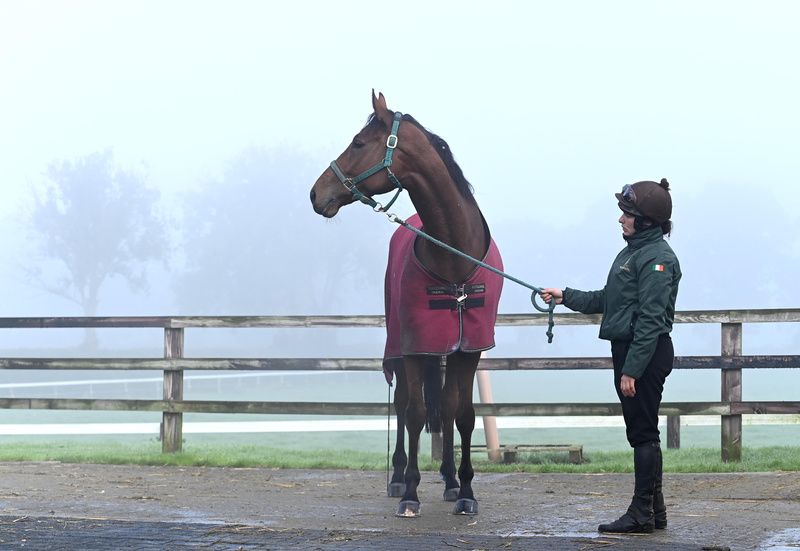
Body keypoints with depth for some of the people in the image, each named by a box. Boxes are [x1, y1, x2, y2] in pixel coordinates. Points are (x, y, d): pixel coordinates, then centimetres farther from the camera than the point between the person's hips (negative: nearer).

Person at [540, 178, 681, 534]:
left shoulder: (658, 258, -15)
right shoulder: (632, 251, 16)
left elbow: (650, 319, -21)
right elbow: (605, 300, 24)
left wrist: (632, 369, -23)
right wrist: (565, 297, 17)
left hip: (646, 354, -10)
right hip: (628, 351, 10)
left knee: (642, 432, -5)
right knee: (641, 432, 14)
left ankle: (642, 514, -1)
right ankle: (654, 510, 22)